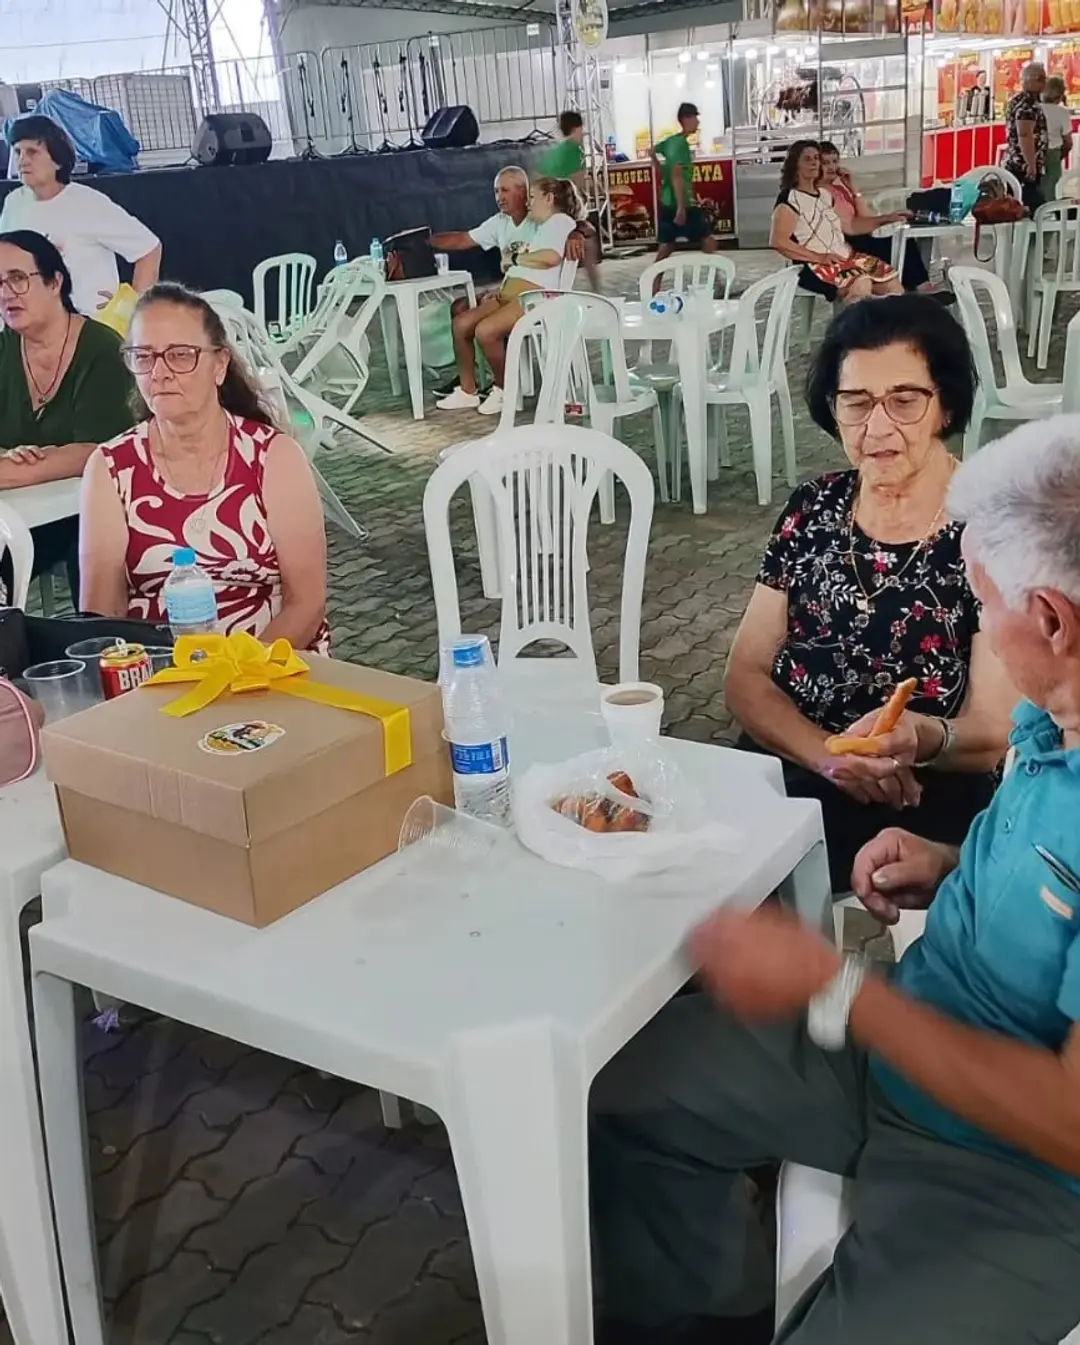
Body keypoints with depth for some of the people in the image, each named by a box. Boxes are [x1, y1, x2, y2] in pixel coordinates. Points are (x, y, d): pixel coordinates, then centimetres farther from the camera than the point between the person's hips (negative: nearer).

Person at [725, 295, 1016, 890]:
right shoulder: (814, 507, 4)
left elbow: (993, 735, -9)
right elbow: (746, 677, 3)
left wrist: (922, 738, -32)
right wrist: (829, 756, -15)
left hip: (921, 809, -4)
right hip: (780, 774, 4)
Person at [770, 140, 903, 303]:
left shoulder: (825, 194, 19)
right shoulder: (789, 198, -7)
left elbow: (850, 225, 24)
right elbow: (777, 241, -19)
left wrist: (887, 218, 17)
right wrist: (818, 257, -21)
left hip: (846, 257, 9)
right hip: (814, 266, -9)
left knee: (892, 282, -7)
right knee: (861, 285, -34)